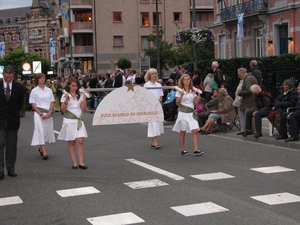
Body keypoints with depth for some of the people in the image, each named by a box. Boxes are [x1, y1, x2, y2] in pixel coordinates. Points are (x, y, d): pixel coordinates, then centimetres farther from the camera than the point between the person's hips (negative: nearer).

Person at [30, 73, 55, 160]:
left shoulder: (49, 90, 10)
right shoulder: (34, 91, 0)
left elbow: (52, 102, 10)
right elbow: (33, 105, -3)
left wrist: (49, 113, -6)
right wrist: (41, 114, -11)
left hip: (48, 114, 4)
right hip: (39, 113, -4)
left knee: (47, 131, 7)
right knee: (40, 131, -10)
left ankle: (41, 149, 28)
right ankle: (44, 153, -13)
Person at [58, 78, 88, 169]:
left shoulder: (80, 96, 8)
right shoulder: (65, 96, 1)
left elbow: (83, 108, 0)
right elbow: (63, 110, -5)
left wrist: (84, 98, -9)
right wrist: (66, 100, -18)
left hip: (79, 121, 2)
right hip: (69, 121, -2)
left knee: (80, 141, -10)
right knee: (71, 142, 2)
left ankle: (81, 162, -8)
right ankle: (74, 162, 6)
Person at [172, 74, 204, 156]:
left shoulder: (193, 91, 10)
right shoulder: (179, 91, -1)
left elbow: (196, 103, 8)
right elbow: (177, 103, -6)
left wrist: (198, 95, -4)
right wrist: (181, 95, -19)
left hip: (191, 113, 3)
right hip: (183, 112, -3)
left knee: (195, 131, -10)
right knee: (182, 132, 5)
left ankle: (196, 150, -13)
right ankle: (183, 150, 16)